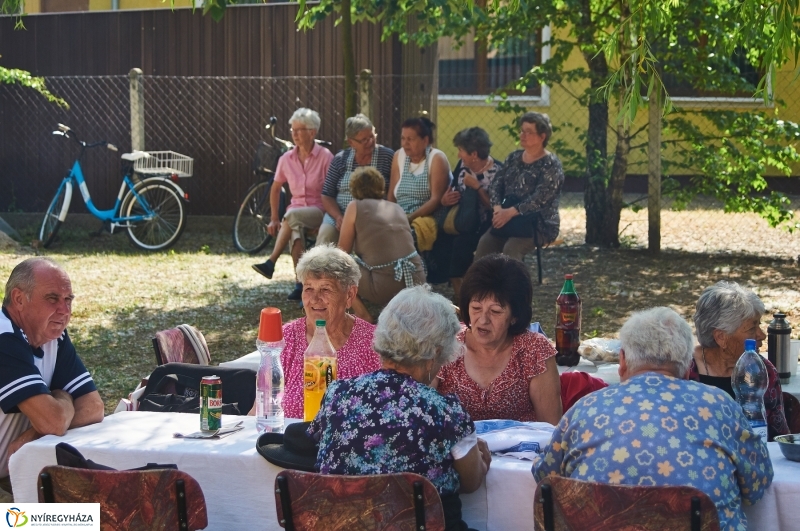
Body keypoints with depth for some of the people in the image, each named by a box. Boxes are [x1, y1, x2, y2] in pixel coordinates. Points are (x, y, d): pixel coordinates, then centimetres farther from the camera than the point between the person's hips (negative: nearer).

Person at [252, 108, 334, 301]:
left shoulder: (325, 157, -6)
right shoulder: (287, 159, 5)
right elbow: (275, 189, 17)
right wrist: (274, 219, 11)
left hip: (319, 211, -3)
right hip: (296, 209, 3)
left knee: (292, 216, -36)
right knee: (295, 229, -34)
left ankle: (271, 263, -33)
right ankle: (301, 283, -38)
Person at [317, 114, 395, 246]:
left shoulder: (388, 157, 4)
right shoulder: (340, 159, 11)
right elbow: (327, 195, 11)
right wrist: (339, 218, -8)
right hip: (339, 214, 3)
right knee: (326, 233, -28)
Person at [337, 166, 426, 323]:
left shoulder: (355, 206, 4)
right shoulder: (397, 207, 17)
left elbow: (343, 250, 6)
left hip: (385, 287, -5)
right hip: (417, 281, 5)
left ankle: (363, 316, 9)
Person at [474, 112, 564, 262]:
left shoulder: (551, 165, -7)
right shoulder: (514, 157, 14)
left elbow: (540, 198, -19)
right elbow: (496, 184, 6)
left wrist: (510, 212, -27)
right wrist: (498, 208, -14)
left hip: (539, 223, -5)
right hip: (510, 220, 5)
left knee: (511, 249, -32)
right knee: (484, 244, -21)